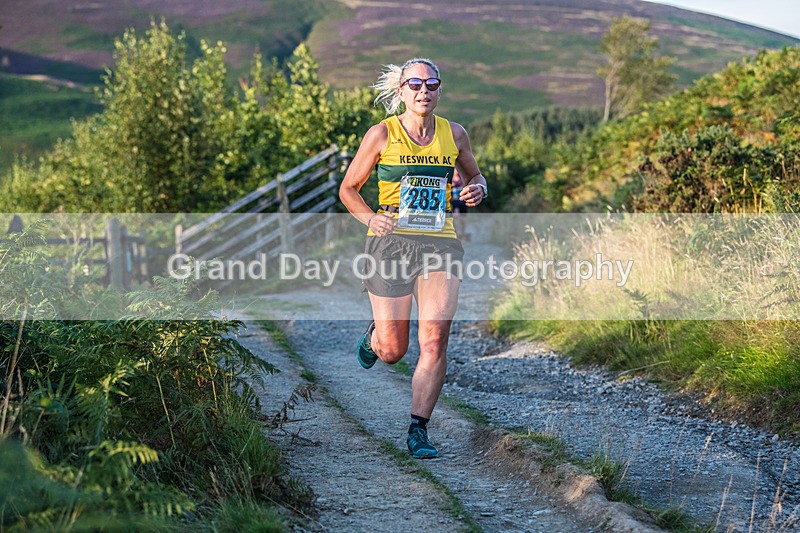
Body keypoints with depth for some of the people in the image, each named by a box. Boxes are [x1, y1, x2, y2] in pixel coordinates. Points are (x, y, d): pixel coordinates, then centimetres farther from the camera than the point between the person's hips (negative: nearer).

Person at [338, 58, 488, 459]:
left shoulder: (454, 134, 7)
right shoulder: (382, 134, -1)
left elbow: (474, 175, 24)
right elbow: (348, 189, 4)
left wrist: (477, 190, 0)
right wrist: (370, 218, -15)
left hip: (440, 243, 2)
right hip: (391, 243, -2)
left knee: (434, 341, -12)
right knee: (392, 351, 3)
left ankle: (418, 430, -2)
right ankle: (374, 335, 42)